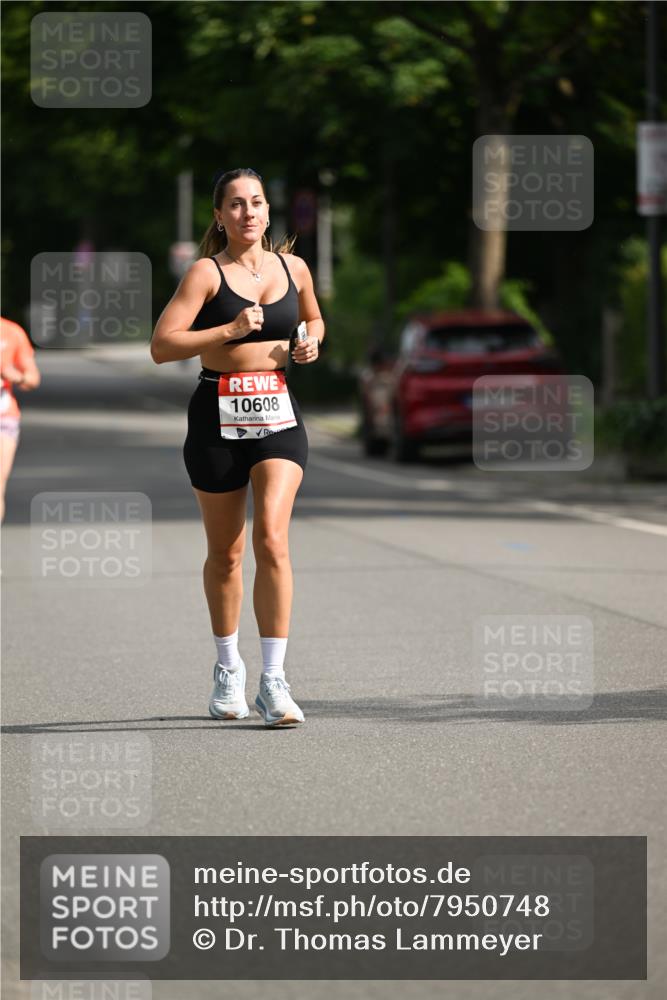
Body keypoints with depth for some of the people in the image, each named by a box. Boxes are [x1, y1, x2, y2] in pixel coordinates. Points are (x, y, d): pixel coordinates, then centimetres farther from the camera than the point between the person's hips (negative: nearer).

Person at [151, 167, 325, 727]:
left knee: (272, 540, -16)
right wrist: (229, 331, -21)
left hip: (278, 414, 1)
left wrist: (312, 342, 5)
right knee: (225, 553, 10)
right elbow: (161, 346, -13)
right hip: (218, 417, -1)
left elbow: (313, 318, 28)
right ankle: (229, 667, 32)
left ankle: (274, 680, -16)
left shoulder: (293, 268, 7)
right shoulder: (208, 273, -5)